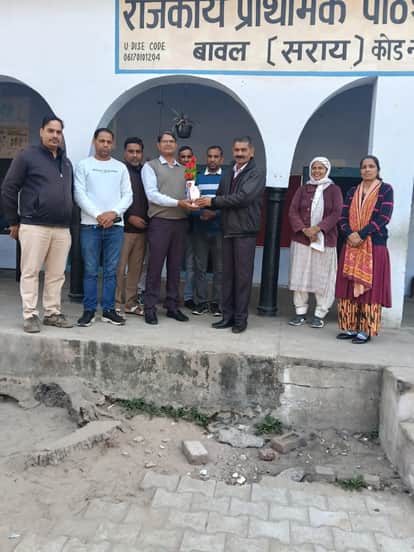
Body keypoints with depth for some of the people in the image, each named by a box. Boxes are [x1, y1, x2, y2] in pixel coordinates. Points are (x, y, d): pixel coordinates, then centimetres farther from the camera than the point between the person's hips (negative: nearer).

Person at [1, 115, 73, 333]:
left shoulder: (66, 162, 17)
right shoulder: (27, 156, 0)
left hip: (62, 228, 5)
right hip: (34, 226, -5)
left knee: (57, 274, 7)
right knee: (30, 272, -1)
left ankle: (53, 313, 16)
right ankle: (30, 315, 6)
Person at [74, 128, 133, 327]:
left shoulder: (120, 167, 14)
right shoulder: (84, 165, 7)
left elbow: (127, 195, 7)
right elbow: (80, 195, -2)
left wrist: (114, 213, -9)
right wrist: (98, 215, -12)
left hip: (115, 225, 2)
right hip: (90, 225, -2)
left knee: (111, 271, 4)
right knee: (90, 270, 0)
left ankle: (108, 310, 11)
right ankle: (89, 310, 7)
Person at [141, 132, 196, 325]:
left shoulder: (184, 169, 18)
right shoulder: (150, 166, 3)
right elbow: (152, 195, -8)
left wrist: (192, 202, -12)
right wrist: (178, 203, -17)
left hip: (180, 222, 5)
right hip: (160, 221, -4)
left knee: (175, 266, 9)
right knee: (155, 265, -3)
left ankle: (172, 306, 17)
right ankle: (150, 308, 5)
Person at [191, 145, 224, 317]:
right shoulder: (197, 178, 11)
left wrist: (215, 213, -17)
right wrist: (200, 213, -15)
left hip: (220, 229, -1)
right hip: (200, 229, 2)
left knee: (220, 267, 2)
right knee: (199, 266, 3)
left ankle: (217, 303, 10)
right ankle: (201, 302, 11)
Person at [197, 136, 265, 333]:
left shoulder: (257, 174, -4)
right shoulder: (228, 175, 18)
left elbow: (243, 197, -17)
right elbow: (219, 199, 17)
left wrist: (212, 201, -13)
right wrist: (204, 204, -5)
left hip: (245, 232, -6)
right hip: (228, 230, 6)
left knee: (243, 276, -1)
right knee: (228, 275, 8)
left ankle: (240, 318, 7)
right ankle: (228, 315, 16)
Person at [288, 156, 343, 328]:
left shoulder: (334, 190, 5)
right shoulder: (303, 189, 10)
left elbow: (336, 213, -6)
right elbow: (293, 211, 2)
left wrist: (317, 228, -18)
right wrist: (304, 230, -13)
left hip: (325, 240, -2)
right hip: (301, 239, 2)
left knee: (322, 277, 1)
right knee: (299, 275, 3)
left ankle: (320, 314, 11)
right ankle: (300, 312, 13)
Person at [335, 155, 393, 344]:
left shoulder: (386, 189, 2)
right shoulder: (352, 192, 14)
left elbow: (384, 217, -9)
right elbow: (343, 217, 8)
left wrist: (361, 234, -16)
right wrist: (350, 234, -12)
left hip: (375, 245, -4)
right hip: (351, 245, 4)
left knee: (369, 287, -4)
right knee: (348, 286, 3)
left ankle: (365, 330, 1)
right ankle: (349, 328, 11)